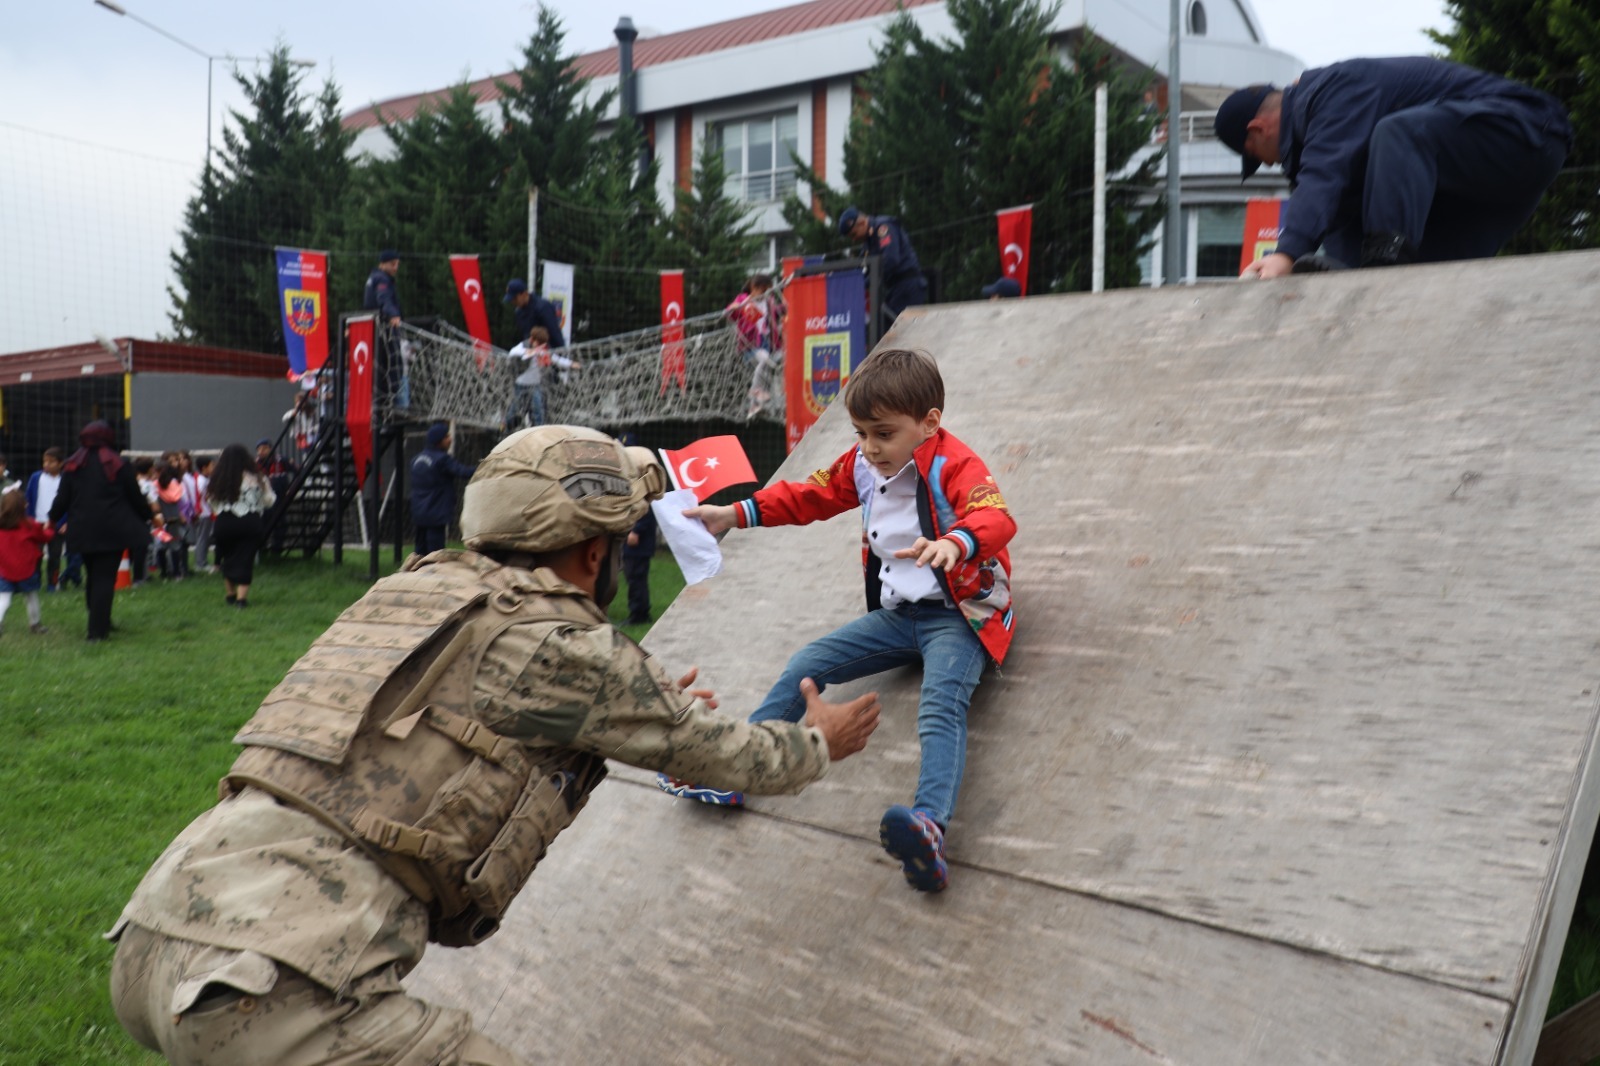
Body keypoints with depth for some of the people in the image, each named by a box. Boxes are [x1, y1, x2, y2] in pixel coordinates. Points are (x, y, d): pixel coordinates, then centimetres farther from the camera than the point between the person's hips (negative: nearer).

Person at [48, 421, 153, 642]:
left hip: (83, 531, 4)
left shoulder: (73, 465, 4)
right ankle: (97, 630, -7)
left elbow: (62, 498, 5)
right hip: (113, 531, -3)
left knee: (92, 577, 17)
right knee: (105, 578, -2)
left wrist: (53, 519, 22)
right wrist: (147, 517, 16)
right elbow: (136, 497, -1)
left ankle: (100, 624, 25)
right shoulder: (118, 464, -5)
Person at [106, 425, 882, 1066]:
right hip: (266, 981, -9)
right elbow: (719, 755, 10)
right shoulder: (559, 644, -5)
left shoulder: (417, 586, 16)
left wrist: (653, 711, 45)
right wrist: (820, 743, 30)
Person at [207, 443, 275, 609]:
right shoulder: (256, 478, -5)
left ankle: (230, 594, 29)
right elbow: (269, 500, 2)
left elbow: (212, 502, 3)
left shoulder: (218, 480, -4)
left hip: (225, 523, 1)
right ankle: (241, 597, -6)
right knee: (245, 559, 2)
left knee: (227, 558, 19)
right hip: (251, 523, -1)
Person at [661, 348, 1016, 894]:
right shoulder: (863, 465, 6)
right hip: (895, 615, 8)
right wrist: (736, 513, 9)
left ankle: (929, 826, -57)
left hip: (958, 615, -8)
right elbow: (810, 495, 17)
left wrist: (956, 542, -57)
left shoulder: (955, 466, -17)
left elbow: (996, 517, -34)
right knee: (806, 665, 1)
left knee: (942, 705, -34)